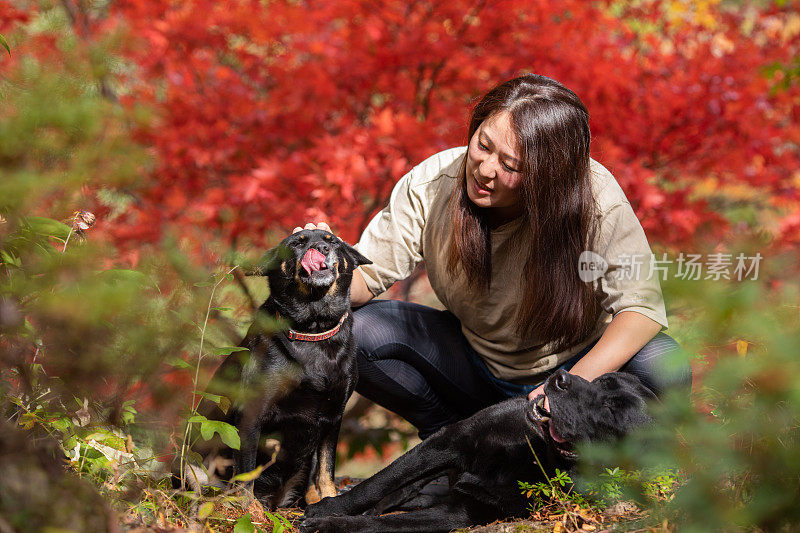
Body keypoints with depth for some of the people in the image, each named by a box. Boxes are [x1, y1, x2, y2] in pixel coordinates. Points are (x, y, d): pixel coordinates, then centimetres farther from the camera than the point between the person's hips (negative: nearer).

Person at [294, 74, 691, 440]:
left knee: (665, 369, -32)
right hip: (475, 360, 2)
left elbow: (642, 304, -28)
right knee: (348, 332, -22)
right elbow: (365, 278, -15)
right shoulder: (431, 184, -20)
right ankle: (452, 433, 3)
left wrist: (576, 383, -44)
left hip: (576, 360, -2)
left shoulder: (594, 197, -27)